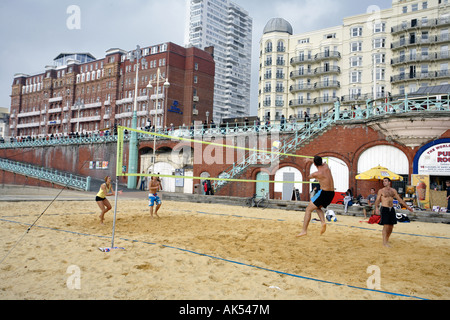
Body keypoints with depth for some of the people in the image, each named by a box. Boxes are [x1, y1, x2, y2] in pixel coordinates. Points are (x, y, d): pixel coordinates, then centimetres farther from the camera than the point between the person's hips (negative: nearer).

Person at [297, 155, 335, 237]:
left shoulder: (316, 173, -13)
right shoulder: (326, 166, 5)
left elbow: (309, 177, 12)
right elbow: (321, 162, 31)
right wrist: (310, 160, 40)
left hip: (324, 193, -8)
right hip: (331, 193, 8)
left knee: (308, 210, 1)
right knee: (318, 208, 27)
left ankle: (304, 230, -3)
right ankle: (323, 222, 3)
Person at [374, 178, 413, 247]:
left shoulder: (393, 190, 10)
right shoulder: (381, 191, -1)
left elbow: (399, 199, 16)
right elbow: (377, 200, -7)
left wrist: (407, 206, 14)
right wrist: (376, 207, -25)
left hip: (391, 209, 5)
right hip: (384, 209, -5)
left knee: (391, 226, 8)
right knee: (386, 225, -9)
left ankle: (387, 239, 26)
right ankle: (384, 242, -1)